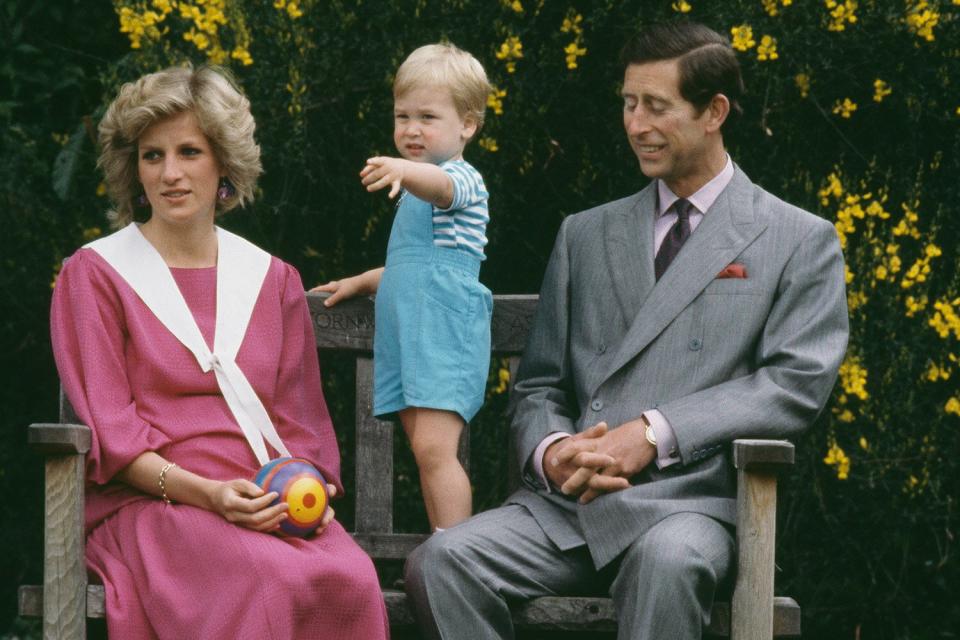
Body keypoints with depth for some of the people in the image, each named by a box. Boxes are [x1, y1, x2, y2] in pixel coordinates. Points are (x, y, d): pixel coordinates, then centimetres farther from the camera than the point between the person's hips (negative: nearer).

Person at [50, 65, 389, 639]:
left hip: (275, 507, 3)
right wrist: (205, 493, -16)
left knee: (352, 580, -33)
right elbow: (109, 433, 0)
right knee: (273, 582, -37)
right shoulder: (94, 275, 8)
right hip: (149, 503, -3)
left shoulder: (274, 281, 20)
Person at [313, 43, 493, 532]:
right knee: (426, 454, 6)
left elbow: (442, 186, -33)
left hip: (445, 333, -10)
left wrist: (405, 171, -54)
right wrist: (364, 282, 30)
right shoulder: (417, 193, 24)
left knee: (433, 449, -20)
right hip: (408, 337, 10)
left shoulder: (462, 177, -6)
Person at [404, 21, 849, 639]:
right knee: (440, 561, -26)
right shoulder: (585, 235, 22)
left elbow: (797, 382, -3)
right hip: (566, 501, 4)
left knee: (668, 560, -41)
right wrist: (550, 452, -5)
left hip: (688, 501, -4)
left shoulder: (801, 242, 9)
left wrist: (656, 433, -14)